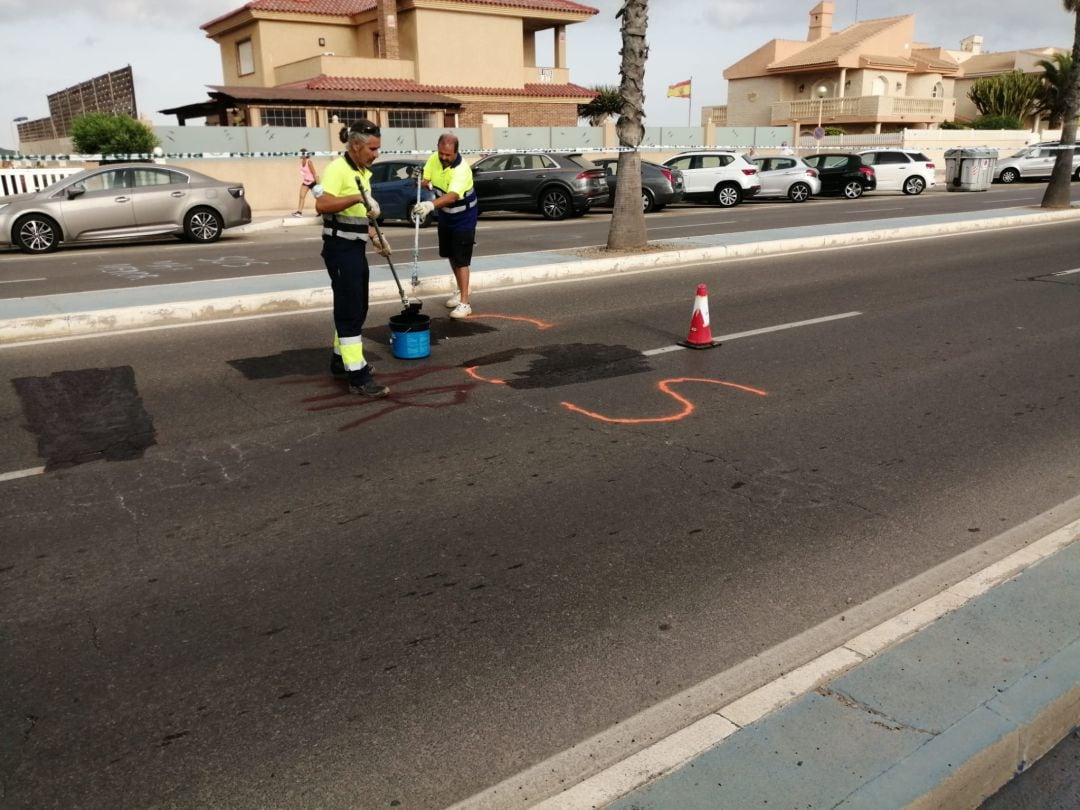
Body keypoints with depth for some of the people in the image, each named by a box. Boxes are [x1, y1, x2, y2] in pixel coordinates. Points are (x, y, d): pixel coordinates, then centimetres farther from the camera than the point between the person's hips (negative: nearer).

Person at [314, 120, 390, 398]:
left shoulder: (363, 172, 14)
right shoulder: (338, 169, -15)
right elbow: (322, 205, -28)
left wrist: (377, 238, 16)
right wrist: (358, 197, -34)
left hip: (356, 248, 9)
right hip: (340, 249, -9)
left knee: (356, 309, 16)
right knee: (349, 310, -10)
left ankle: (341, 359, 32)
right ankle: (358, 376, -9)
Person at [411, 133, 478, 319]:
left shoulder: (462, 169, -33)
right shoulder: (434, 159, -11)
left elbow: (452, 196, -47)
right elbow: (425, 180, -1)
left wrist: (430, 205, -64)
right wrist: (425, 183, -27)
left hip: (464, 217, -7)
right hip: (445, 214, 7)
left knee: (461, 259, -10)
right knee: (450, 255, 17)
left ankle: (465, 302, -8)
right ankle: (460, 290, 36)